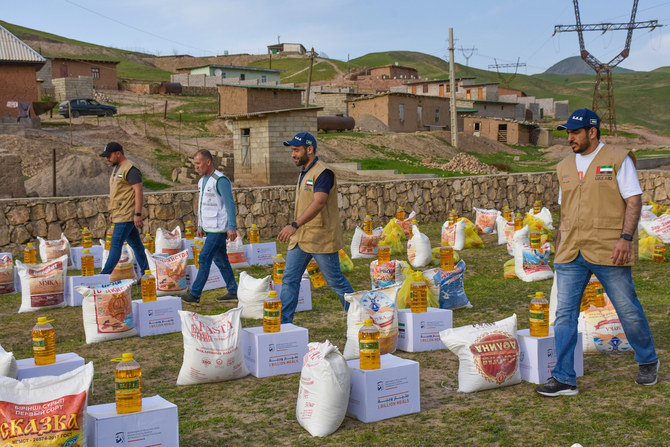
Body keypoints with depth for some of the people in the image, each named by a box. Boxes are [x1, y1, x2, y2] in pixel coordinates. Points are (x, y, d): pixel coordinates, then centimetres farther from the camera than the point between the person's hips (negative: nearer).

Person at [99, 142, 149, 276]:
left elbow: (139, 192, -19)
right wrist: (113, 212, 21)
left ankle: (104, 276, -7)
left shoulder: (130, 170, -13)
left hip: (126, 215, -10)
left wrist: (137, 214, -24)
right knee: (136, 245, 12)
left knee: (116, 244, -9)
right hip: (120, 214, 10)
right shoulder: (116, 169, 18)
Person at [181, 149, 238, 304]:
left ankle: (195, 294, -6)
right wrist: (200, 226, 22)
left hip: (218, 229, -9)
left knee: (204, 259, -10)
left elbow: (230, 204, -16)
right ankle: (233, 291, 18)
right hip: (209, 228, 9)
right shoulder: (202, 181, 14)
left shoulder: (220, 180, -14)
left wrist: (232, 227, -20)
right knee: (220, 260, 12)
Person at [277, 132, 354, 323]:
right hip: (299, 238, 9)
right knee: (289, 279, 3)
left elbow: (318, 203, -28)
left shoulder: (322, 173, -15)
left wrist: (295, 225, -37)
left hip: (321, 239, -9)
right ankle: (283, 322, 6)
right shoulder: (304, 173, 16)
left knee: (335, 280, 2)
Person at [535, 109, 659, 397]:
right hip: (571, 255, 5)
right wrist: (559, 245, 16)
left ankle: (647, 362, 31)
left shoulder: (618, 160, -1)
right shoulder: (565, 167, 15)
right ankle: (563, 379, 4)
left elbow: (634, 201, -5)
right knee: (564, 313, -2)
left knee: (628, 310, 6)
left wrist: (626, 237, -15)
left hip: (608, 252, -4)